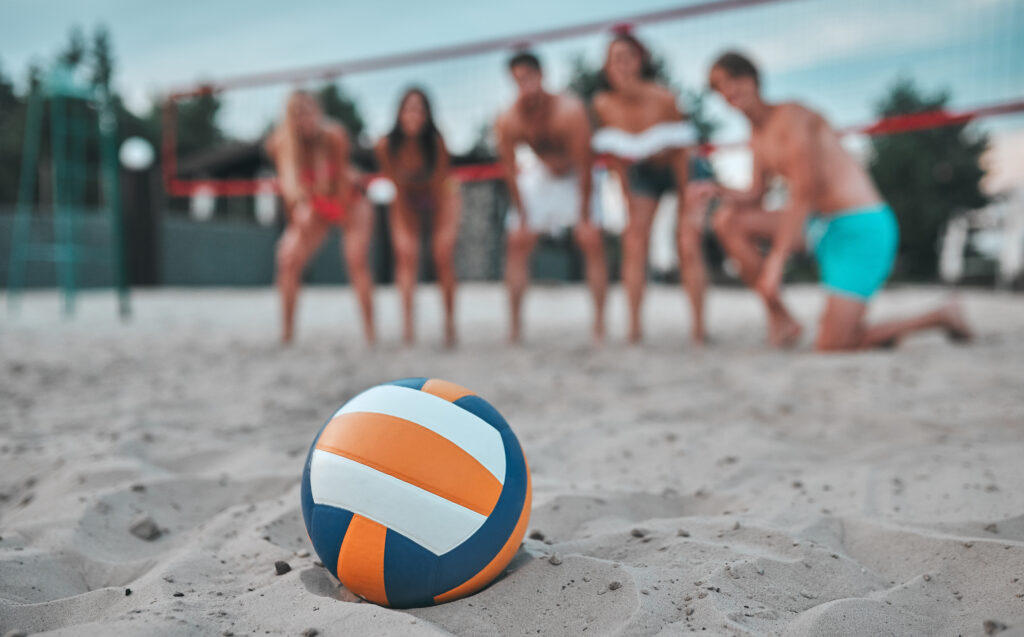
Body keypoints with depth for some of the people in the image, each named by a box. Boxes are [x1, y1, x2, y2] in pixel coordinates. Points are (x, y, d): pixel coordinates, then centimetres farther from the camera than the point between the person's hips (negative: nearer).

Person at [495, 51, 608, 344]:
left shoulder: (570, 111, -30)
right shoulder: (508, 122, -22)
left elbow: (585, 165, -24)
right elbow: (510, 171, -11)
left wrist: (584, 216, -20)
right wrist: (523, 216, -10)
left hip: (574, 179, -2)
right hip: (539, 177, 3)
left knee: (593, 241, -15)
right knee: (517, 242, -6)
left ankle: (600, 323, -7)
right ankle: (514, 322, 2)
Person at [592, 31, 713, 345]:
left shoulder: (663, 99, -27)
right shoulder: (604, 104, -17)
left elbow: (679, 154, -19)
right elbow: (617, 155, -5)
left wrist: (686, 204, -15)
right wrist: (630, 202, -4)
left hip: (681, 170, -3)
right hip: (642, 172, 3)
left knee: (688, 245, -10)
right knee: (634, 241, -7)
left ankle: (699, 328, -3)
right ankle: (634, 326, -5)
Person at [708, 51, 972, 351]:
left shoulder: (790, 115, -12)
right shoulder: (758, 136, 14)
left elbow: (803, 193, -20)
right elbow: (755, 196, 16)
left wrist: (777, 259, -24)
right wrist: (727, 194, -7)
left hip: (861, 227, -8)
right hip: (819, 224, 8)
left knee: (830, 345, -14)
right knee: (730, 220, -4)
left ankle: (939, 317, 8)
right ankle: (780, 317, -1)